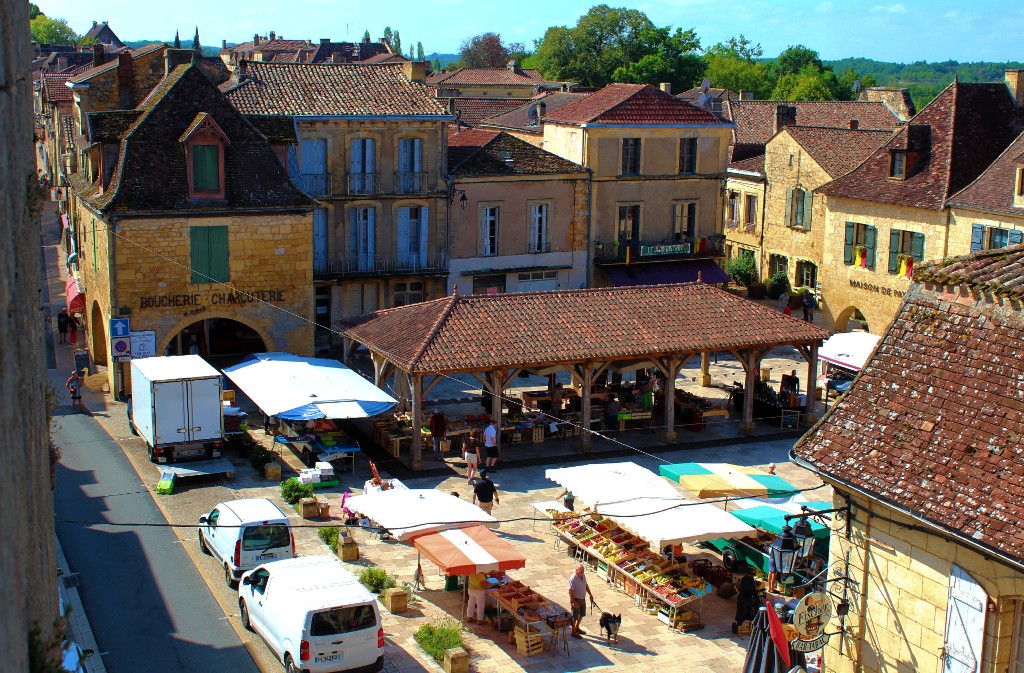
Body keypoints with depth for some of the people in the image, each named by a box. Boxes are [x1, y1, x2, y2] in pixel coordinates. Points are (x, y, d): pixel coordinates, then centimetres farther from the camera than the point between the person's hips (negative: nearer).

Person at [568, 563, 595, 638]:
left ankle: (577, 628, 43)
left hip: (583, 599, 8)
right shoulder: (573, 579, -28)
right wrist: (574, 602, -24)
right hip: (576, 600, -8)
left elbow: (586, 585, 14)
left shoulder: (583, 576, -3)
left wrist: (590, 594, 11)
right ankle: (573, 632, 23)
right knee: (575, 617, 6)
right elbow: (570, 592, -25)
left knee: (582, 615, 22)